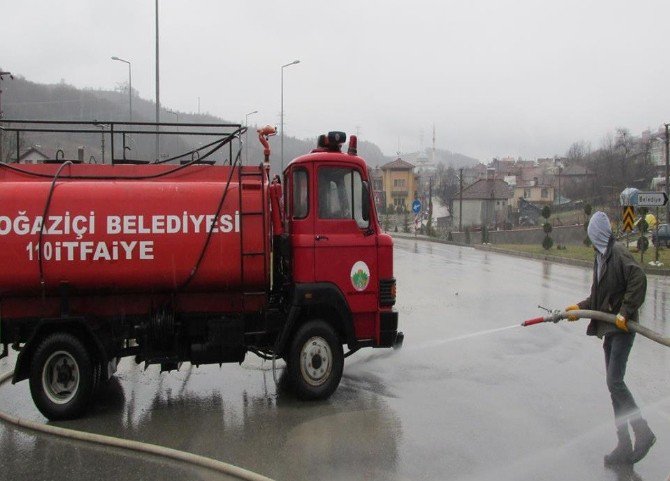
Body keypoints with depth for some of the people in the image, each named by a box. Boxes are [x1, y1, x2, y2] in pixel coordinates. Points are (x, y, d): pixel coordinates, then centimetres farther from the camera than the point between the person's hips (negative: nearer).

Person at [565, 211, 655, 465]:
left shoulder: (618, 252, -13)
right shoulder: (600, 256, 14)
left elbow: (639, 280, -24)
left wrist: (625, 311, -23)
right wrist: (581, 307, 17)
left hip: (622, 327, -9)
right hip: (609, 328, 9)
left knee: (615, 382, -13)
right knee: (614, 384, 10)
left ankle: (643, 432, 3)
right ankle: (624, 447, 17)